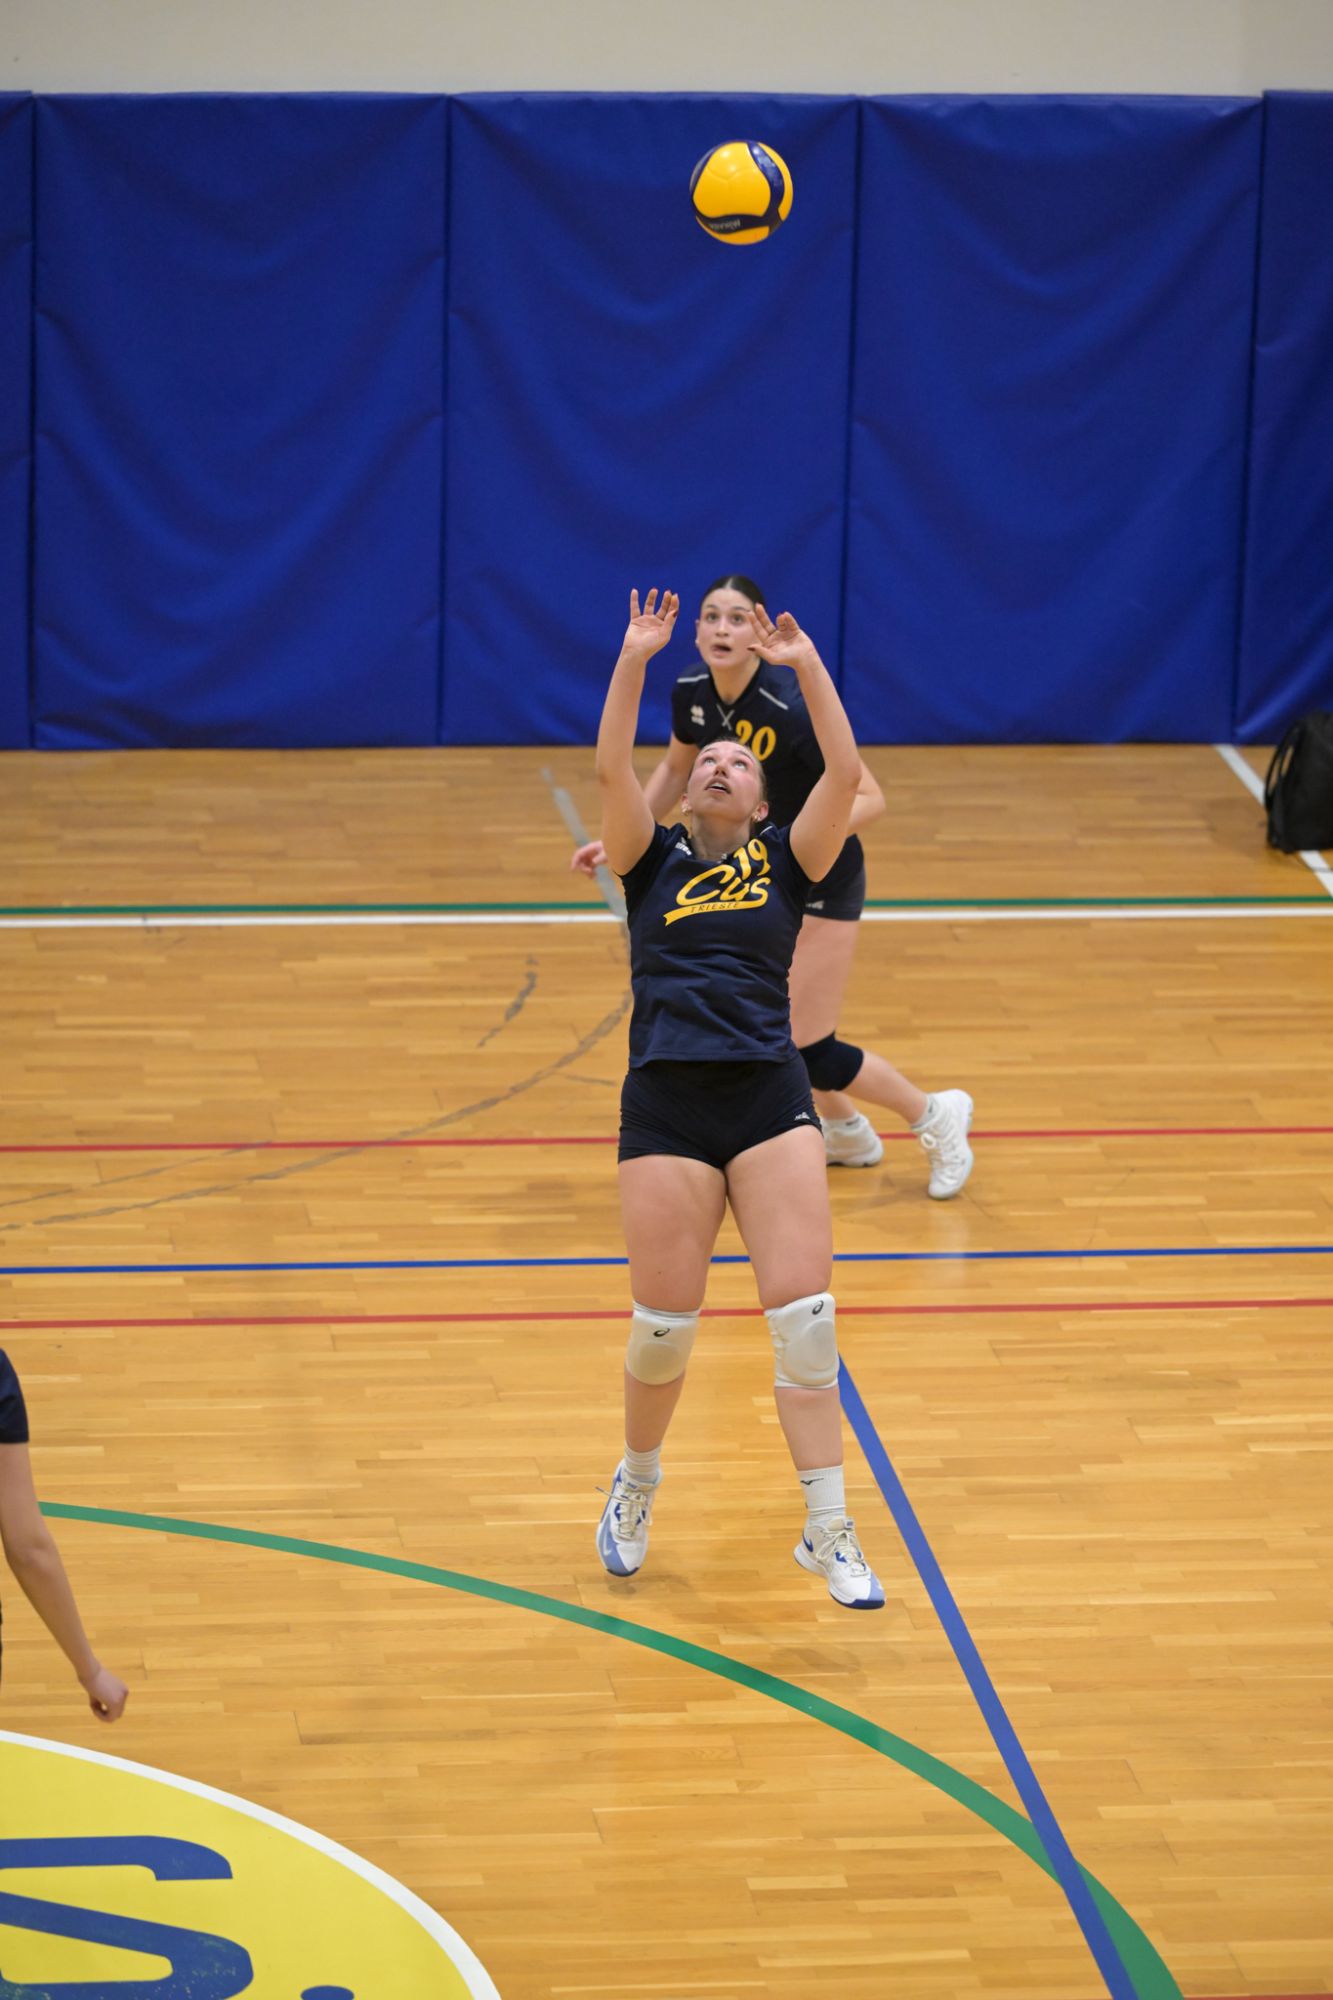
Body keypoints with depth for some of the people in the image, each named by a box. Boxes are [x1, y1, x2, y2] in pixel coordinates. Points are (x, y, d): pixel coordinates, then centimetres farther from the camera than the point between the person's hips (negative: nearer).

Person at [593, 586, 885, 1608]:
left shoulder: (784, 863, 13)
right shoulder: (655, 862, 13)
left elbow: (844, 773, 0)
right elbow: (611, 769, -3)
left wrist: (807, 665, -3)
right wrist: (634, 661, -8)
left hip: (771, 1100, 0)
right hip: (665, 1103, 0)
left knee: (806, 1314, -9)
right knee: (664, 1326, 0)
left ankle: (830, 1531, -4)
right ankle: (638, 1485, 28)